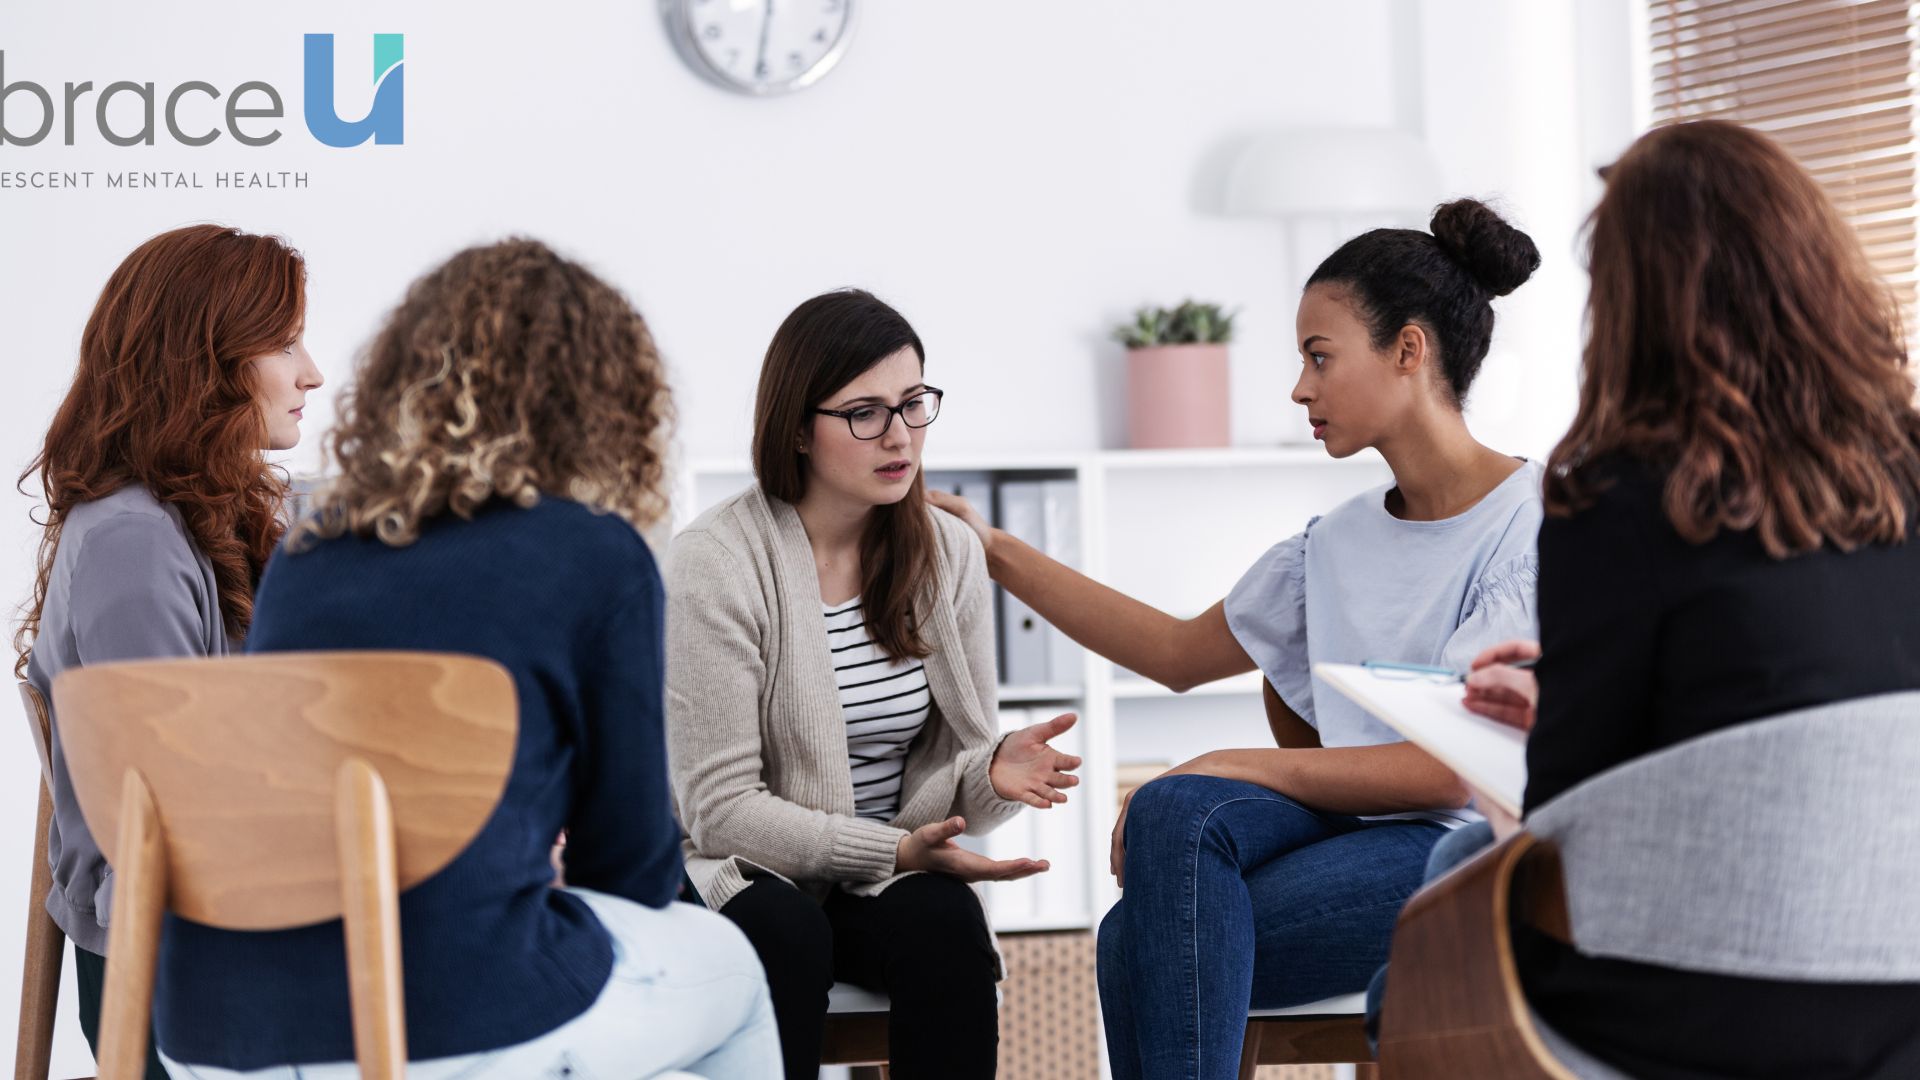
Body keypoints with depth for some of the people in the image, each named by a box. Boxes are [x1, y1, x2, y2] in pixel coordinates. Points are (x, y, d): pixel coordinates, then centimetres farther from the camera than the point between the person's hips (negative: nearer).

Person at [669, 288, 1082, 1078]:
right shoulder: (716, 563, -13)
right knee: (783, 933, -35)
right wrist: (893, 850, -25)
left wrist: (992, 774, -21)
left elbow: (945, 780, 4)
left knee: (944, 922, -29)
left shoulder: (950, 554, 2)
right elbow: (721, 806, -15)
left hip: (892, 874, 4)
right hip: (742, 874, -3)